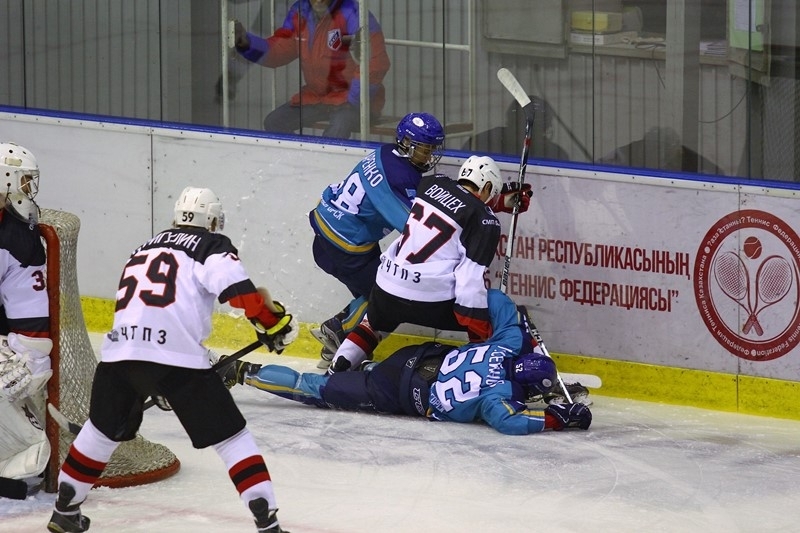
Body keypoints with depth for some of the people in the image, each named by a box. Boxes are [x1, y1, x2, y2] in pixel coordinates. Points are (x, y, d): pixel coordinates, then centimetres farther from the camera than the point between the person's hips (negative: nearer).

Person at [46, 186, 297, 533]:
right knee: (230, 437, 2)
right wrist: (271, 319, -3)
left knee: (103, 430, 29)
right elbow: (235, 285, -11)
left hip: (118, 353, 6)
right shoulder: (212, 246, 11)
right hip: (177, 357, -6)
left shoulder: (145, 249, 31)